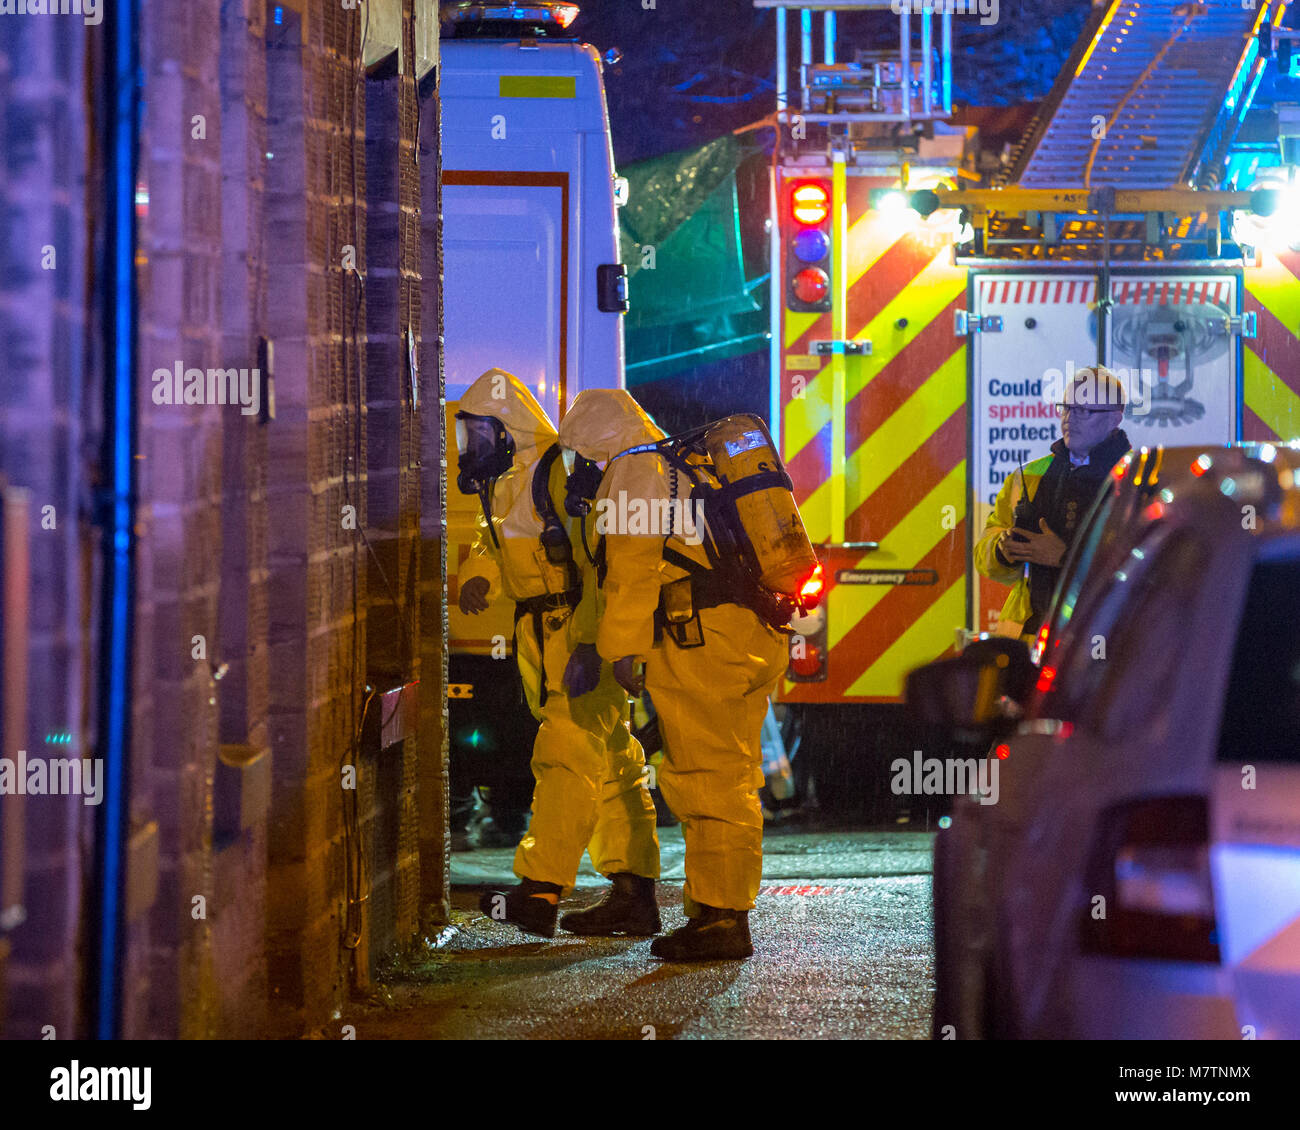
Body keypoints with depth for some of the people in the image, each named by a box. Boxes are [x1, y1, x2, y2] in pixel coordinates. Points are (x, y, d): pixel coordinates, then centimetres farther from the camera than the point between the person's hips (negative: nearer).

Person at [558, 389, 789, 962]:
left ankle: (718, 919, -9)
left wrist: (622, 649, -10)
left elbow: (633, 569, -12)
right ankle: (726, 910, 18)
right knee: (732, 781, 13)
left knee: (704, 781, -7)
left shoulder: (633, 472, -4)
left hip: (700, 641, -9)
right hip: (757, 637, 9)